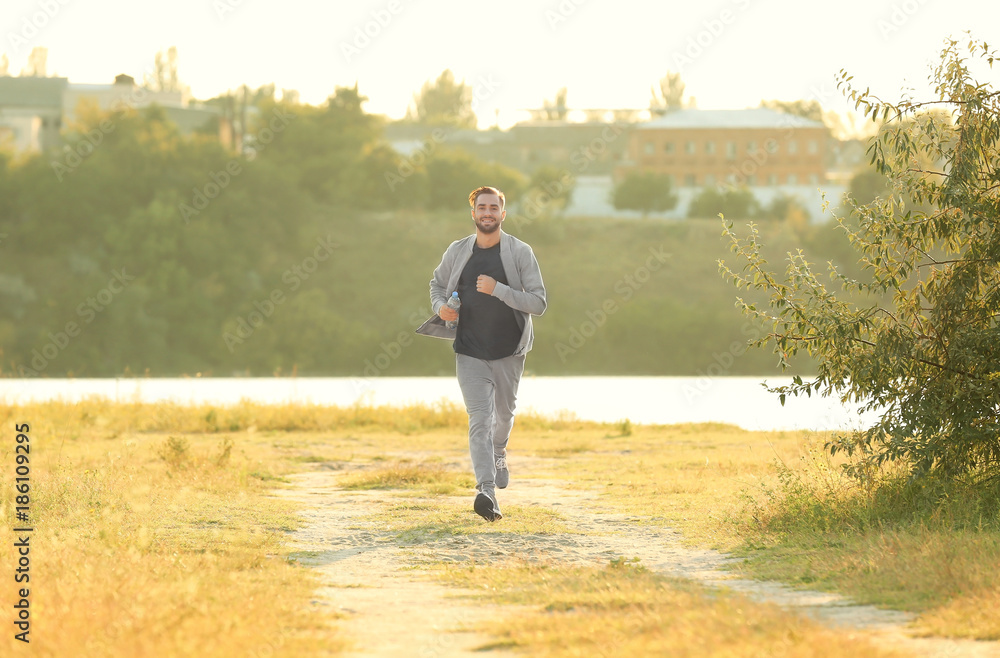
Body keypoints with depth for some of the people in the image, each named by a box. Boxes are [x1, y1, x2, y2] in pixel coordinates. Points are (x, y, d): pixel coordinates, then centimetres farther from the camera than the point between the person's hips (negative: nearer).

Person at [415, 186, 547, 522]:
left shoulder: (520, 253, -7)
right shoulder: (457, 252, 1)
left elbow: (538, 303, -12)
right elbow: (437, 283, 19)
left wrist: (497, 289, -23)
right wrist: (439, 307, -4)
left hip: (508, 352, 0)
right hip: (470, 352, 0)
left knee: (503, 414, 19)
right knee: (479, 419, -14)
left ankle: (499, 453, 53)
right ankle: (487, 493, -24)